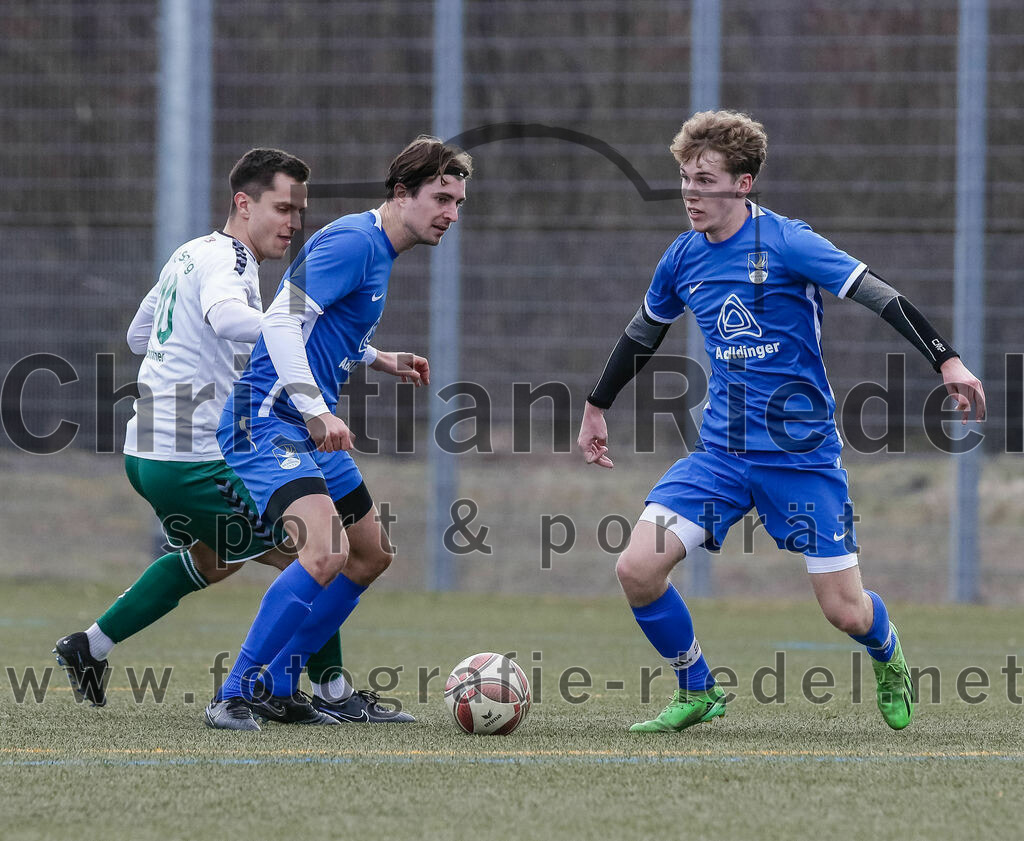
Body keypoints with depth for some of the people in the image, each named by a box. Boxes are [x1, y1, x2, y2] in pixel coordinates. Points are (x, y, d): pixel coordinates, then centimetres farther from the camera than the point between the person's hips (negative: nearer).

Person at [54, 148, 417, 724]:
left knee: (214, 559, 33)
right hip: (191, 462, -10)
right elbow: (225, 316, -43)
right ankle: (333, 695, 1)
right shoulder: (223, 262, -17)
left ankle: (89, 649, 35)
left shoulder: (190, 255, 13)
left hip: (148, 454, 10)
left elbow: (138, 335, 28)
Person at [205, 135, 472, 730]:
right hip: (267, 419, -11)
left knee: (372, 555, 19)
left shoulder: (378, 252, 17)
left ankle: (278, 688, 24)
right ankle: (235, 696, -19)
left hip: (312, 431, 11)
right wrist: (317, 411, -32)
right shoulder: (353, 241, -15)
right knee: (326, 551, -27)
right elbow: (281, 321, -26)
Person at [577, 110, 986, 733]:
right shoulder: (683, 259, 4)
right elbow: (644, 333, 23)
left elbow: (881, 296, -16)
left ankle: (888, 657, 36)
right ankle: (697, 693, 10)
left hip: (802, 453, -4)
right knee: (637, 569, -14)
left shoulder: (785, 242, -13)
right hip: (722, 452, 4)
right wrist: (597, 408, 33)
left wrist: (947, 361, -27)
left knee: (846, 612, -3)